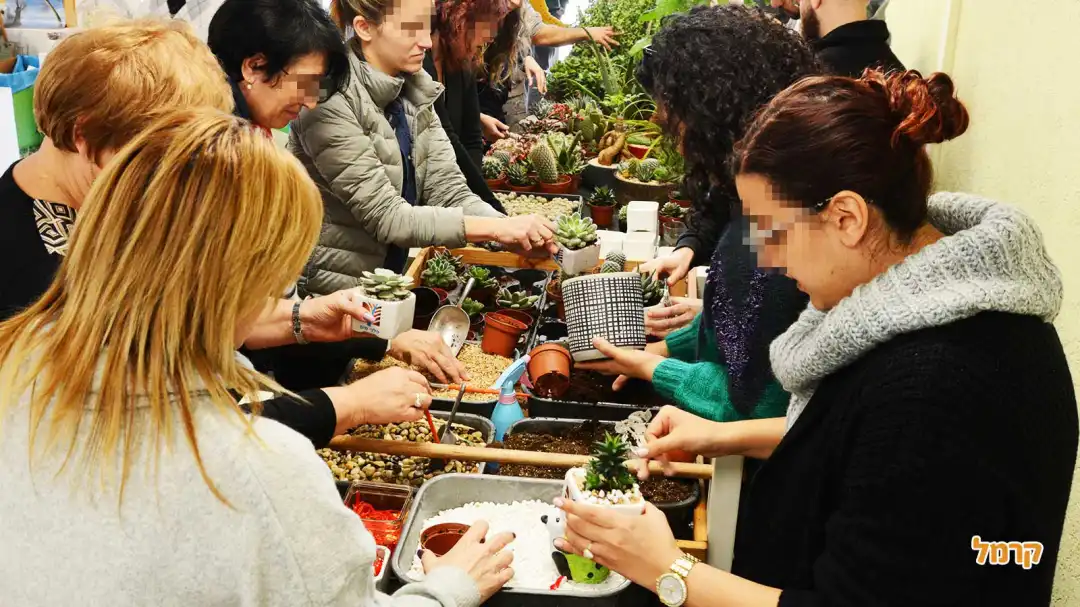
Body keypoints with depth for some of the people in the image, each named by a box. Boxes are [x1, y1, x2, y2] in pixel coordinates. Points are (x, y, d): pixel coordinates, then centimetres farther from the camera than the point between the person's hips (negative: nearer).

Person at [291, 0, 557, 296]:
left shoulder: (414, 92, 2)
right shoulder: (332, 101, -20)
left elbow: (448, 191, -4)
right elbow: (385, 217, -22)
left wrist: (514, 231, -21)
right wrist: (496, 228, -27)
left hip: (388, 281, 7)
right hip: (332, 292, -6)